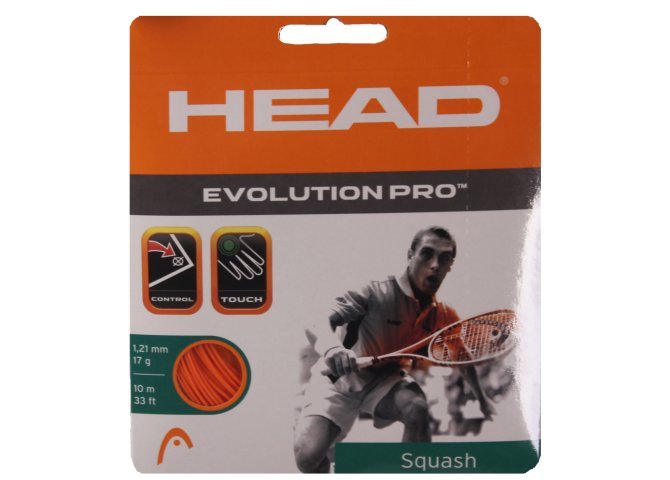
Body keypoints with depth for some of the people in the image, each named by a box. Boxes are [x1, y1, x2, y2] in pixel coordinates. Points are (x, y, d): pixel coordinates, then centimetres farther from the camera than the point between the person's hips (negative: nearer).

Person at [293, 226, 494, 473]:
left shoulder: (445, 317, -6)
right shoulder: (377, 294, -24)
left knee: (418, 410, -31)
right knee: (308, 456, -24)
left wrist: (483, 402, 12)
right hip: (338, 379, -4)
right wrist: (331, 348, -54)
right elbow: (315, 323, -32)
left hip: (386, 381, 4)